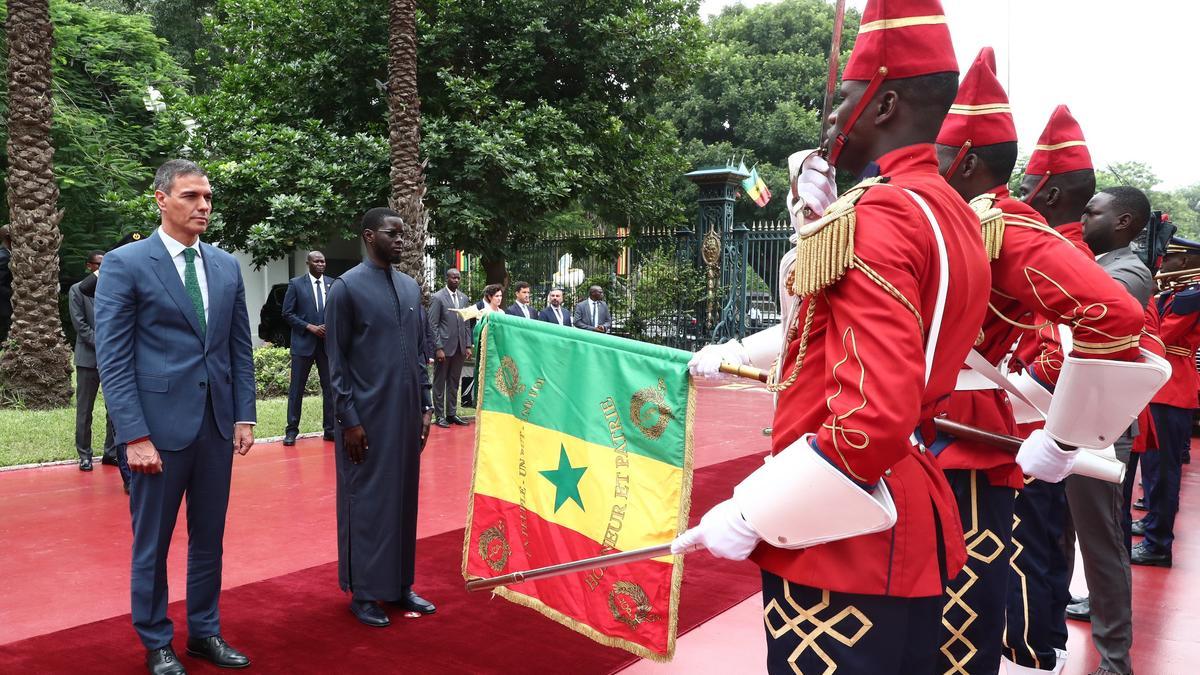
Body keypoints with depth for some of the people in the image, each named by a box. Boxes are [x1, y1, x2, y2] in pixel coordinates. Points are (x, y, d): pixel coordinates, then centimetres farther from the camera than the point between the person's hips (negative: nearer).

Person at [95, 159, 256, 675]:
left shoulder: (226, 265, 9)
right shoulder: (125, 264, -6)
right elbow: (112, 357, -9)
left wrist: (244, 416, 5)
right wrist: (134, 435, -14)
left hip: (217, 424, 5)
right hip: (160, 424, -4)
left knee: (209, 539, 15)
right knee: (153, 542, 10)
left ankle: (205, 632, 30)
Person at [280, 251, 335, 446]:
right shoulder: (296, 284, 0)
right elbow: (288, 313, -2)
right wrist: (310, 327, -12)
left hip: (328, 342, 2)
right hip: (303, 342, -2)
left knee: (330, 387, 4)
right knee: (296, 388, 3)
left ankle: (330, 429, 13)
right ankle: (292, 430, 11)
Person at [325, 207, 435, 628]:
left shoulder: (411, 287, 10)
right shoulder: (346, 287, -6)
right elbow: (336, 361, -8)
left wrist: (425, 406, 11)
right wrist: (349, 419, -11)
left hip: (406, 414, 6)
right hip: (367, 416, -6)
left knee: (403, 498, 12)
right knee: (367, 501, 4)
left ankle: (399, 585, 24)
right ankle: (363, 592, 17)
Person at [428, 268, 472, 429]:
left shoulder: (463, 298, 11)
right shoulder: (437, 298, -6)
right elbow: (433, 325, -9)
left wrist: (468, 345, 6)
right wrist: (438, 348, -15)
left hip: (459, 348, 6)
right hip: (444, 347, -6)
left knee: (454, 383, 12)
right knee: (439, 383, 4)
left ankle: (451, 413, 20)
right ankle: (439, 416, 10)